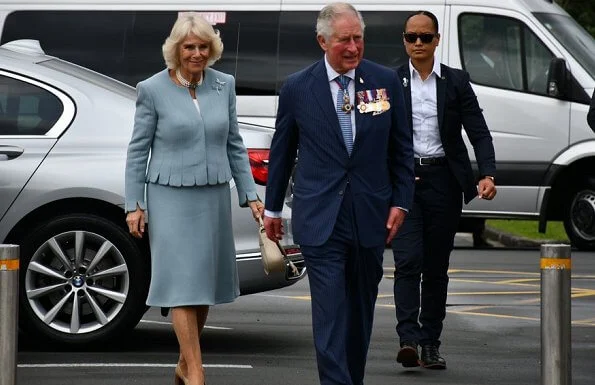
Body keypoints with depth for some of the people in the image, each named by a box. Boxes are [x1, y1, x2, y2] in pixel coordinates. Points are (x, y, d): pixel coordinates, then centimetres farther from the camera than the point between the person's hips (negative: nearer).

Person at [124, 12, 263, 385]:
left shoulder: (223, 85, 5)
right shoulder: (153, 90, -6)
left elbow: (234, 144, 11)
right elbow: (138, 150, -1)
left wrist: (250, 194, 6)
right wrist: (134, 205, -4)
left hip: (214, 197, 4)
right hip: (171, 198, -4)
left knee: (205, 284, 10)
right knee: (183, 284, -8)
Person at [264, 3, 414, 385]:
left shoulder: (386, 81, 2)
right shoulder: (297, 88, -1)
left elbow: (401, 148, 8)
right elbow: (282, 152, 9)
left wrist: (401, 202, 1)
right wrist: (273, 207, 14)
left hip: (370, 216, 2)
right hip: (320, 219, -2)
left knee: (361, 308, 12)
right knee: (331, 312, -10)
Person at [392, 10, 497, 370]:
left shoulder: (456, 81, 5)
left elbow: (479, 132, 1)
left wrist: (488, 174, -14)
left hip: (443, 180, 1)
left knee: (437, 266, 7)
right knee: (408, 261, -12)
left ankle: (431, 343, 14)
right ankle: (409, 340, -18)